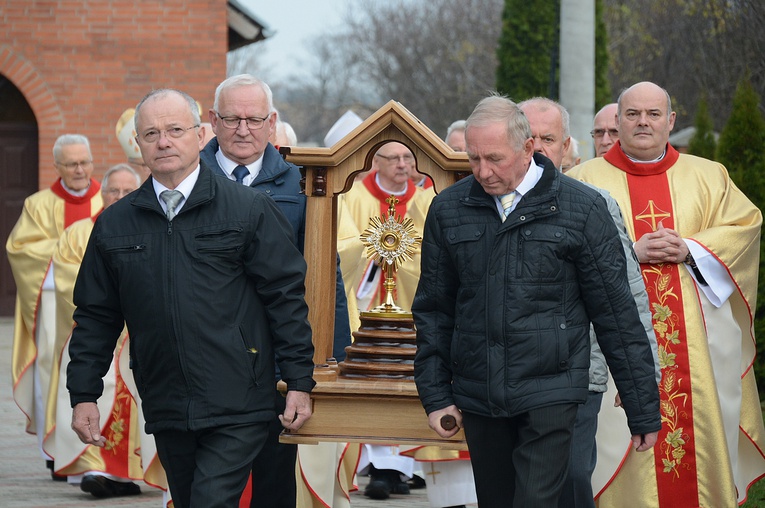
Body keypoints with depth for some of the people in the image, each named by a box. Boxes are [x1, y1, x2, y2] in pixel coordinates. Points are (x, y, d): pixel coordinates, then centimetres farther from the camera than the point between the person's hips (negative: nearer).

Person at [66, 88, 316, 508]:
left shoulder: (250, 210, -1)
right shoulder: (114, 224, 9)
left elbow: (287, 298, -2)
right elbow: (95, 316, 13)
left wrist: (299, 383, -6)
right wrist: (83, 394, 7)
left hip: (236, 410, -4)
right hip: (166, 409, 4)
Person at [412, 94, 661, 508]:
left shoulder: (581, 208, -3)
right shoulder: (449, 210, 5)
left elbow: (617, 314, -1)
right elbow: (433, 310, 13)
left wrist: (643, 409, 0)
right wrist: (435, 396, 7)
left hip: (549, 393, -4)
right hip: (478, 394, 4)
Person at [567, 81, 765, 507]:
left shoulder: (708, 176, 14)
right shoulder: (585, 180, 7)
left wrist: (690, 249, -9)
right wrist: (630, 252, -13)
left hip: (696, 340, 2)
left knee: (701, 425, 0)